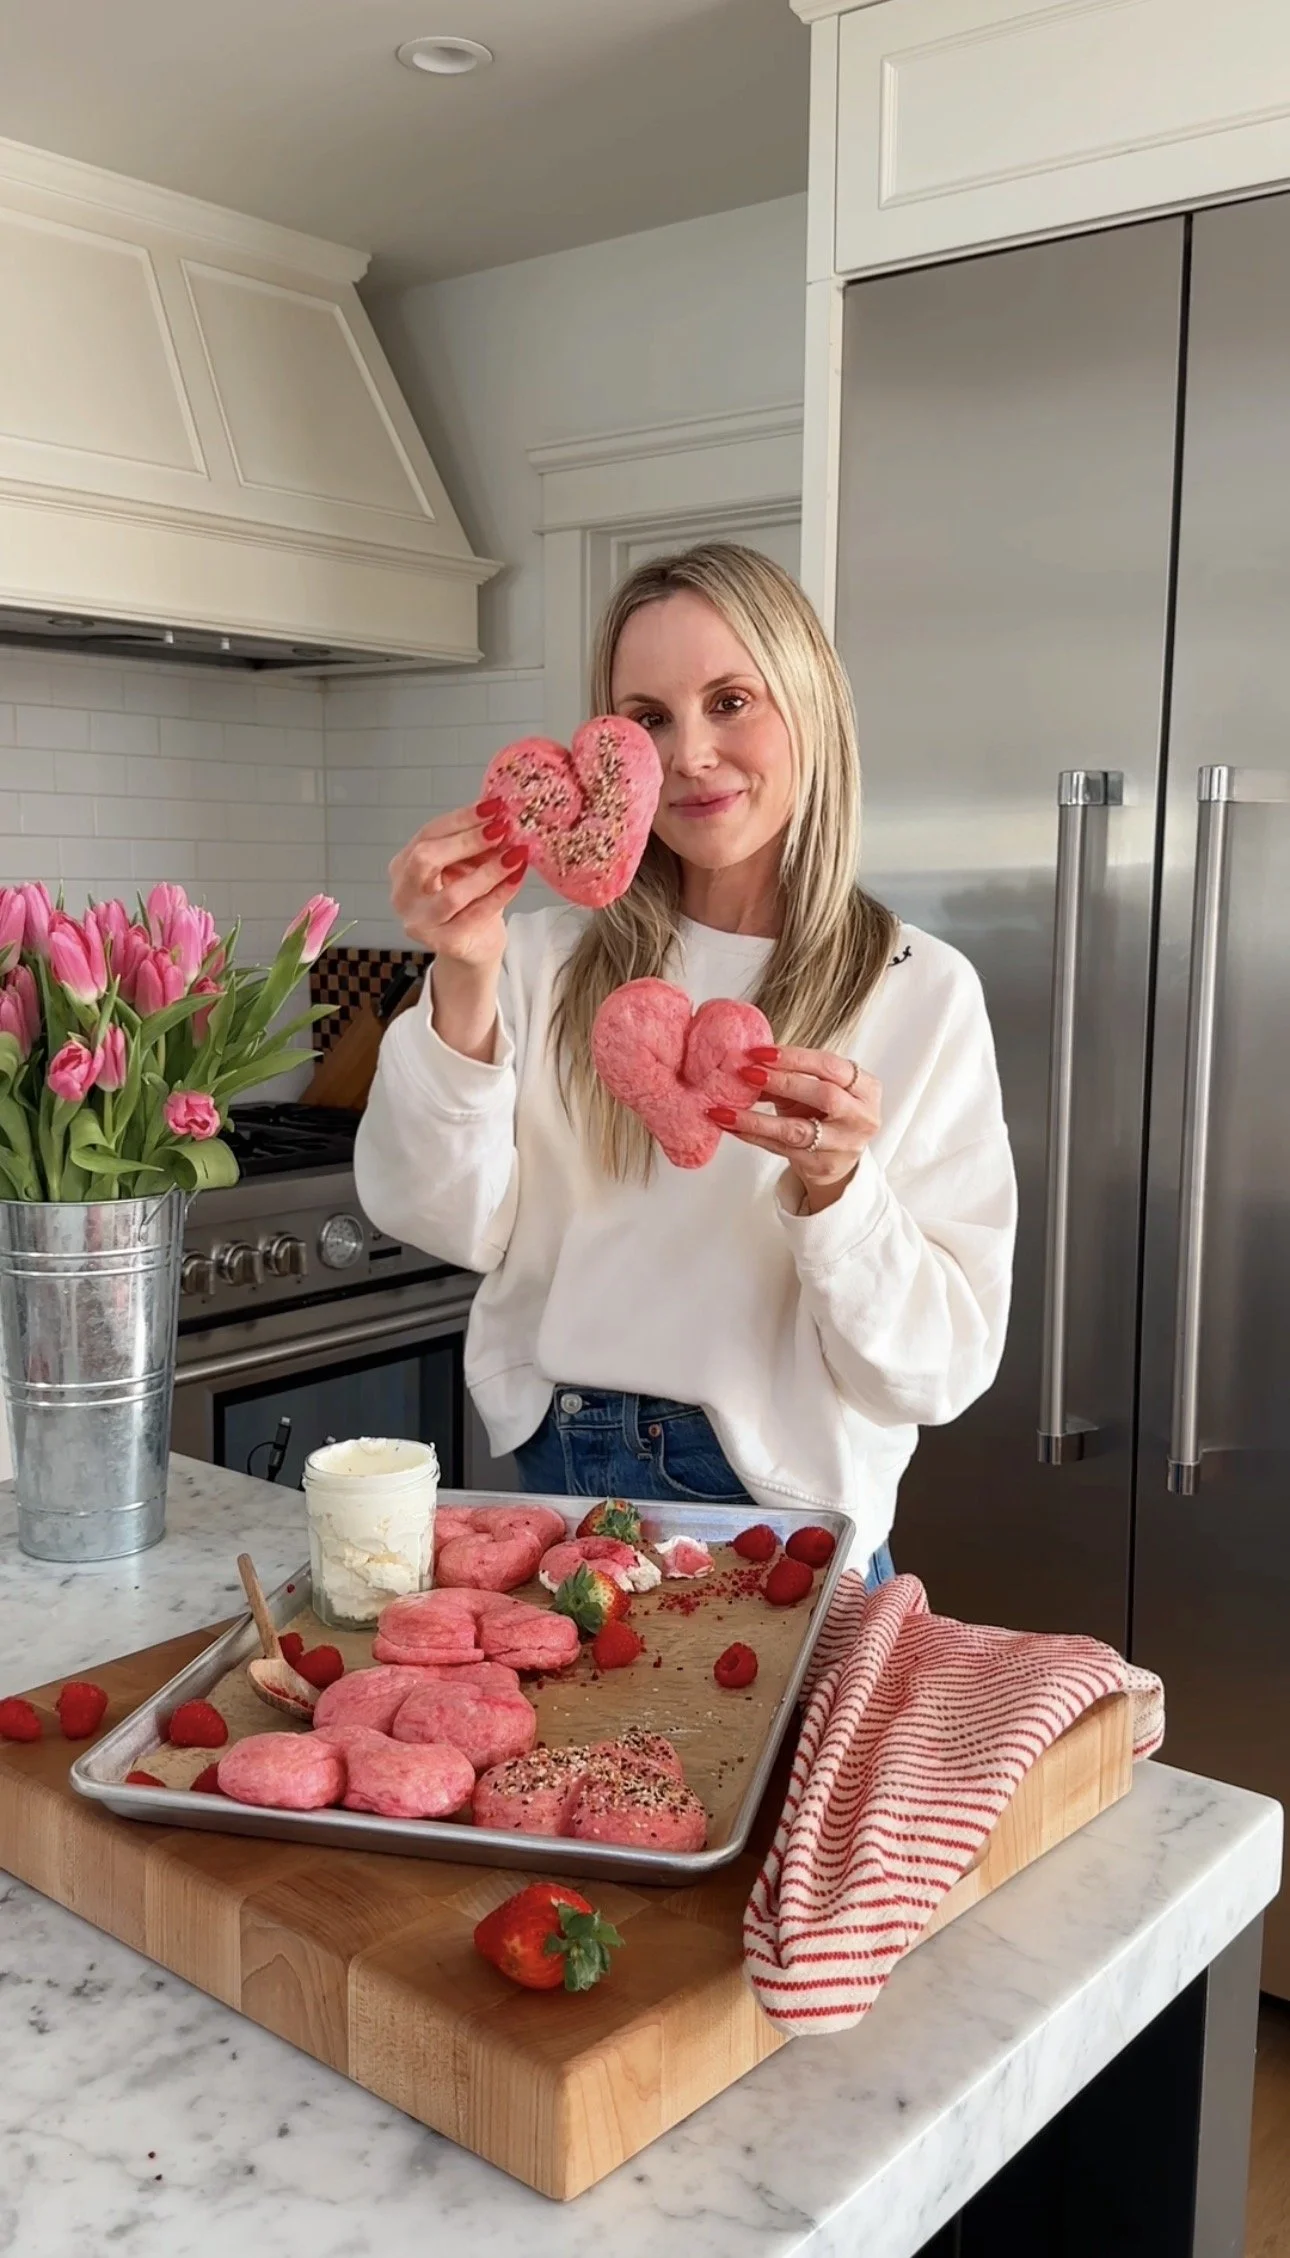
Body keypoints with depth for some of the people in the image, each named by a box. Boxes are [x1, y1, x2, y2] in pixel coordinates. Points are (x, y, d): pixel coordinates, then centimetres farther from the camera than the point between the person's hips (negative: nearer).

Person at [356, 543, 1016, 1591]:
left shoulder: (922, 991, -7)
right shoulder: (555, 961, -1)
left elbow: (941, 1368, -10)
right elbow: (451, 1222, -11)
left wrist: (833, 1188, -27)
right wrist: (464, 986, -24)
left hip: (785, 1513, -2)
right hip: (555, 1489, 2)